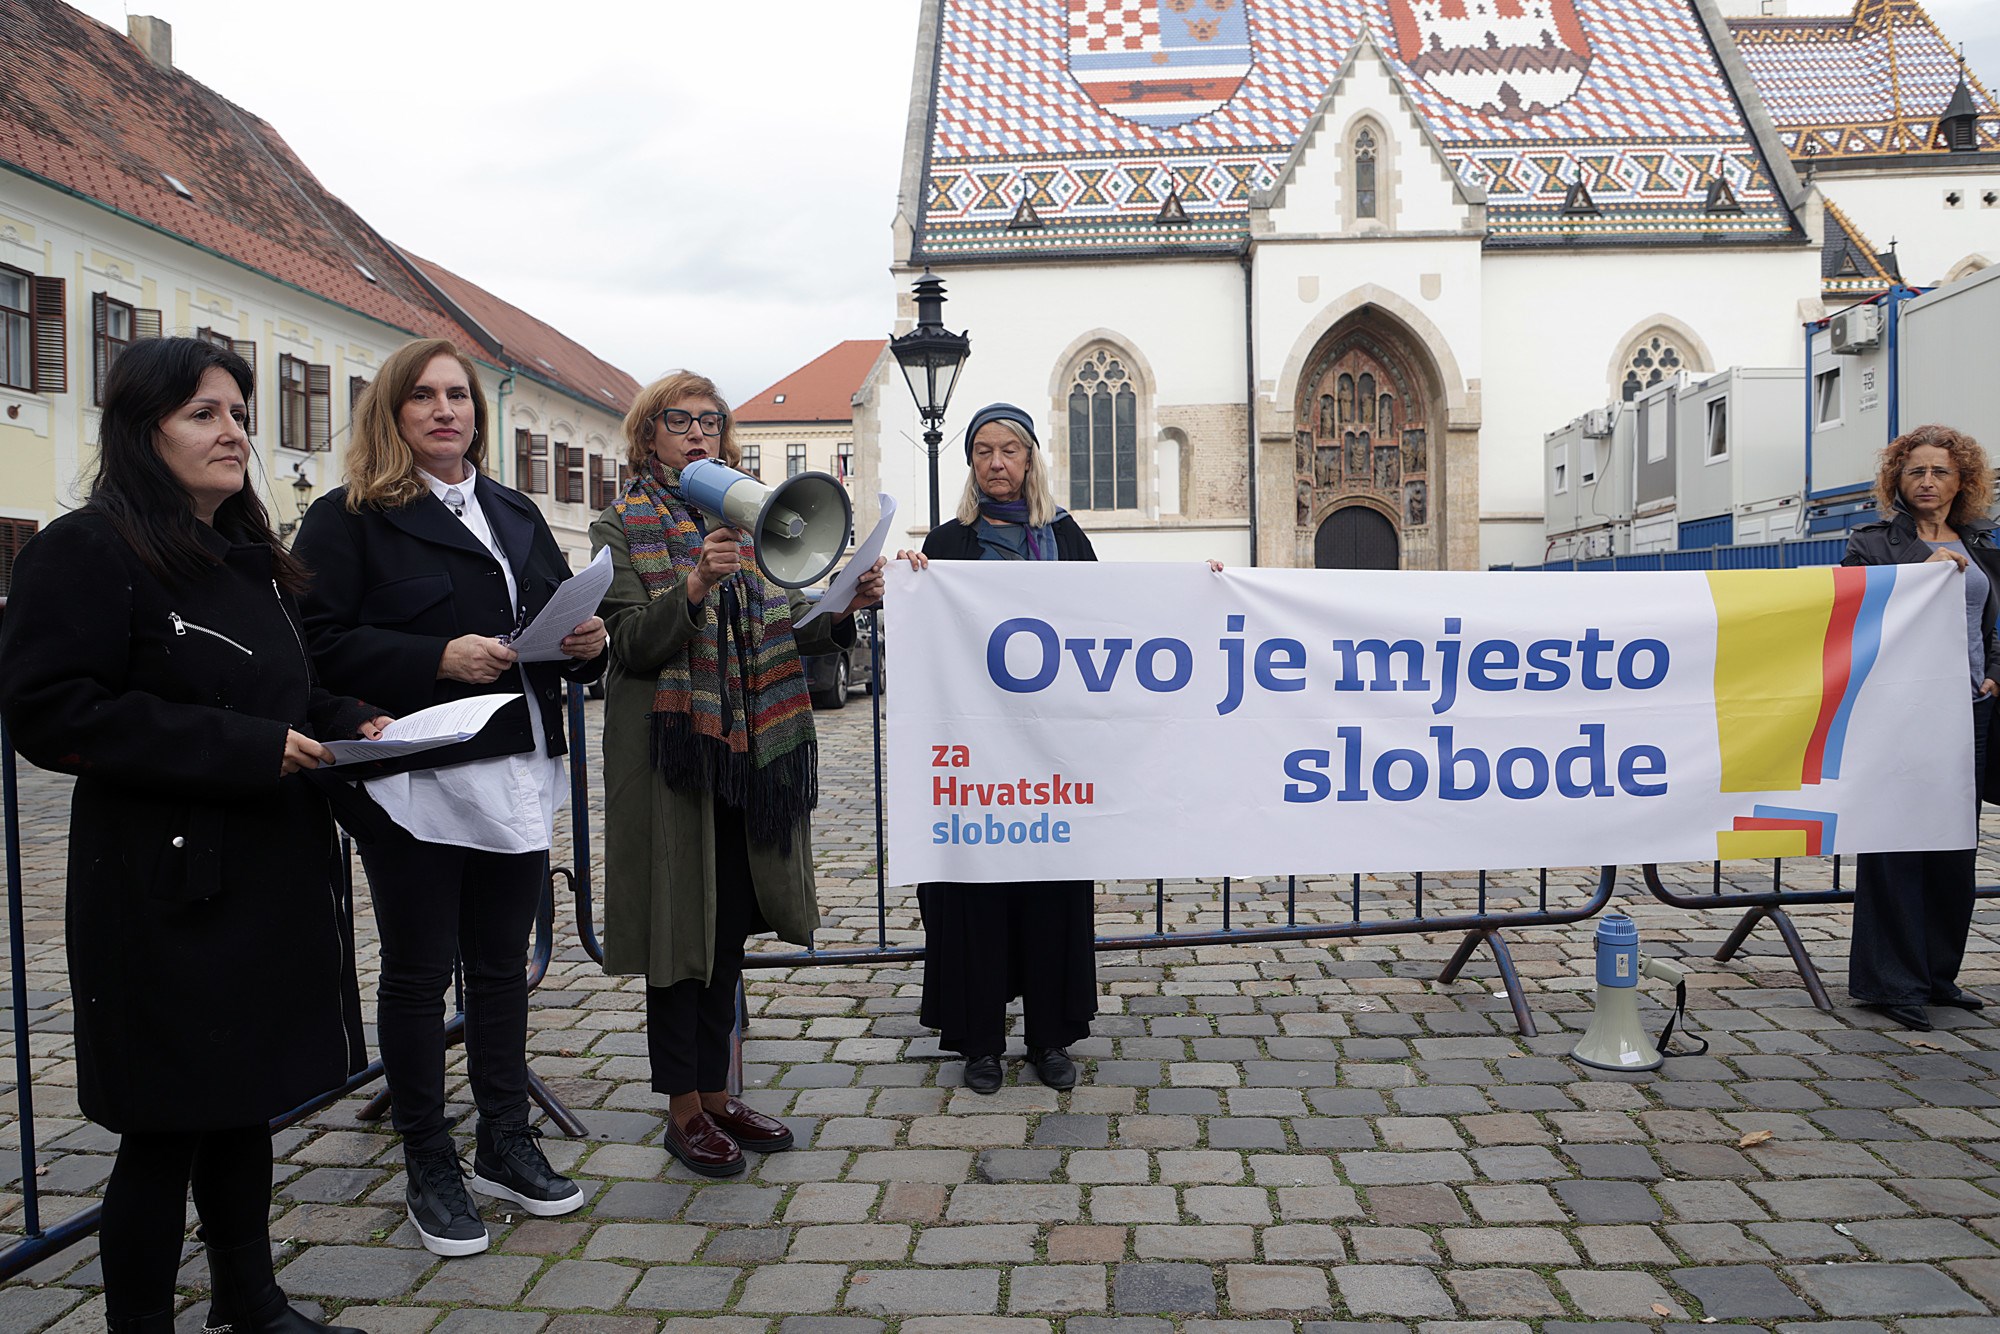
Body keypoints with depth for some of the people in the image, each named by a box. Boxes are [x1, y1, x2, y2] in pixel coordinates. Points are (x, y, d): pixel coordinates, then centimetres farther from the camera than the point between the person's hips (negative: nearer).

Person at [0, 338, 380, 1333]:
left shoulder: (249, 557, 14)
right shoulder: (85, 553, -12)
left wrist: (350, 725, 2)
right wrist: (243, 748, -23)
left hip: (271, 870, 8)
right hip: (166, 891, -8)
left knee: (247, 1099, 19)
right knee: (168, 1126, 3)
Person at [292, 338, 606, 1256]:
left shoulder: (515, 514, 16)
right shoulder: (349, 518, -3)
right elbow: (319, 643, -14)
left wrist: (587, 641, -3)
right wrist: (436, 659, -23)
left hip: (517, 776, 6)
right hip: (415, 783, -5)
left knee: (502, 963, 14)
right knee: (417, 974, 6)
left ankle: (506, 1143, 28)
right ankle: (429, 1167, 20)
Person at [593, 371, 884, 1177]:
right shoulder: (621, 530, 0)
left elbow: (785, 636, 13)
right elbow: (633, 644, -12)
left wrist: (843, 608, -5)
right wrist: (695, 584, -27)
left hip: (750, 748, 5)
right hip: (671, 748, -5)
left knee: (730, 927, 11)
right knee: (680, 923, 1)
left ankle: (718, 1094, 24)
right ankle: (684, 1109, 15)